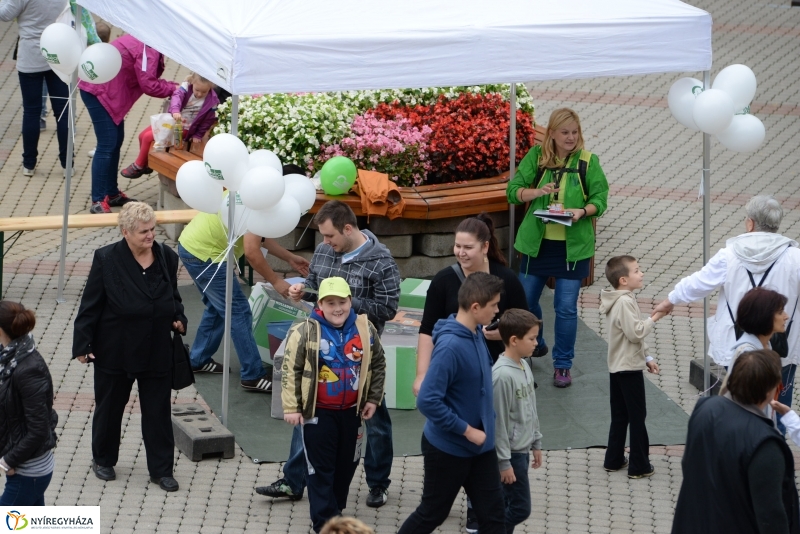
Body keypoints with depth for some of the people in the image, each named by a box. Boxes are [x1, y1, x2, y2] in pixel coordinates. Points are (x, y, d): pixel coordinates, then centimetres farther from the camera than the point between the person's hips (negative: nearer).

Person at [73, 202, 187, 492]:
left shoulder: (167, 257, -2)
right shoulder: (106, 259, -12)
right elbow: (90, 304, -8)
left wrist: (178, 319, -5)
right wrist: (82, 344, -9)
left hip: (157, 351, 2)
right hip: (115, 350, -2)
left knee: (158, 412, 6)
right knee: (109, 407, 14)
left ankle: (161, 470, 16)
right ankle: (103, 460, 33)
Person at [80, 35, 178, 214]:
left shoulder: (148, 43, 12)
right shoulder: (148, 49, -20)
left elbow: (150, 79, 12)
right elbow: (148, 85, -20)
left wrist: (177, 86, 2)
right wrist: (174, 89, -7)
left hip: (105, 89, 11)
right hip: (98, 89, -11)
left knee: (116, 141, 15)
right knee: (107, 145, -11)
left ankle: (112, 194, 24)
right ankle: (98, 202, -10)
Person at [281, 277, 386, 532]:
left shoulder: (365, 329, -3)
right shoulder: (305, 332, -15)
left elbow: (378, 365, 10)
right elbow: (290, 370, -11)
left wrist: (373, 399, 8)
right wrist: (292, 407, -12)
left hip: (351, 411, 4)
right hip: (317, 413, -4)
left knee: (346, 465, 16)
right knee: (321, 468, -1)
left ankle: (335, 509, 34)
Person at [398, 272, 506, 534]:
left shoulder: (477, 335, -2)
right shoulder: (450, 346, -27)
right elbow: (428, 401, -28)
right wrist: (467, 430, -21)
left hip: (480, 445, 8)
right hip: (448, 449, -8)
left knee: (493, 513, 9)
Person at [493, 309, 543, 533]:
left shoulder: (524, 366, 5)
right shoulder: (502, 375, -23)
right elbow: (499, 422, -20)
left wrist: (536, 443, 20)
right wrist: (504, 462, -17)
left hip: (523, 450, 9)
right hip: (511, 452, -9)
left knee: (506, 505, 14)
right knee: (520, 508, -6)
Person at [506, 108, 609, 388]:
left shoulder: (588, 161, -3)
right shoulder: (536, 156, -1)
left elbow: (600, 199, -2)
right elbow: (513, 190, -4)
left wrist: (582, 211, -22)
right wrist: (537, 192, -23)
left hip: (573, 246, -2)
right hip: (537, 242, 2)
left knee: (566, 307, -1)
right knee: (525, 301, 13)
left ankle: (563, 365, 13)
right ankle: (534, 345, 40)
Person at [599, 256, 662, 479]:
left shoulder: (619, 301, 11)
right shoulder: (625, 303, -21)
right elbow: (636, 333, -24)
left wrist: (646, 357, 18)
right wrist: (654, 318, -14)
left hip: (617, 367, 10)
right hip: (629, 368, -10)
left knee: (620, 416, 16)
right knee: (637, 416, -2)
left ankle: (614, 460, 22)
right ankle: (639, 466, 3)